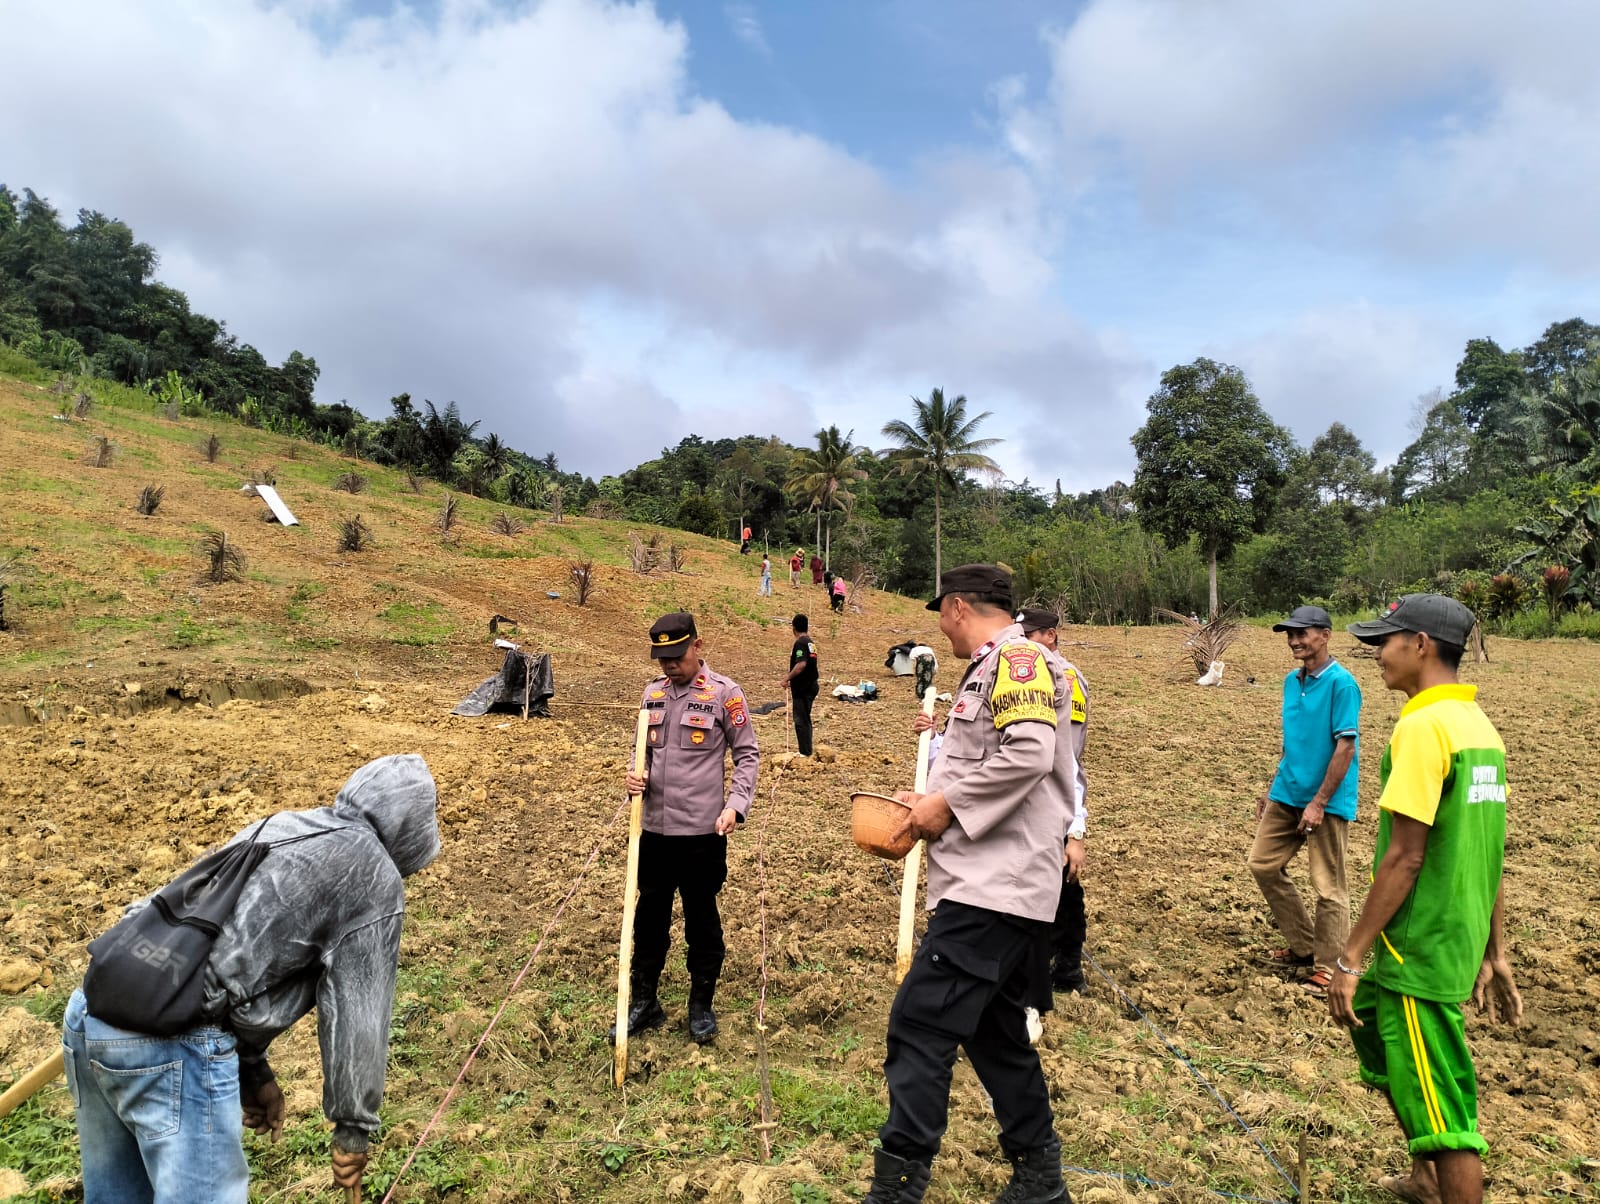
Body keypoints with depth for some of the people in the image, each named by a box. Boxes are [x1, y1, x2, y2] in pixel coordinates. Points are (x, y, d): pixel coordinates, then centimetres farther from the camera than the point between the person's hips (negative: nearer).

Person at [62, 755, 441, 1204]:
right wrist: (354, 1125, 12)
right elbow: (357, 1014, 0)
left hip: (90, 1009, 9)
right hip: (174, 1043, -9)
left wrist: (253, 1072, 30)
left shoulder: (277, 826, 23)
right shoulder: (374, 875, 0)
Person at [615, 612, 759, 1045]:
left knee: (701, 917, 10)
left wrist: (735, 804, -15)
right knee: (649, 915, 14)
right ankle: (644, 1001, 30)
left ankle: (702, 1005, 27)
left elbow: (747, 754, -3)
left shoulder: (724, 693, -8)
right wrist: (637, 775, -4)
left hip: (702, 830, -5)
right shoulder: (653, 692, 7)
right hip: (654, 828, 5)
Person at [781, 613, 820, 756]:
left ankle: (805, 752, -1)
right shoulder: (811, 642, 12)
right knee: (805, 719, 16)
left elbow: (801, 664, -29)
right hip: (811, 685, 9)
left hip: (802, 688, -9)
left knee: (801, 720, -4)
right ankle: (806, 751, 23)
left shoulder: (800, 643, -17)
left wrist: (787, 678, -22)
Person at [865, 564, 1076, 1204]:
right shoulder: (994, 669, 19)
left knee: (920, 1024, -10)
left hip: (994, 885, -11)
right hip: (994, 881, 11)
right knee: (992, 1028, 18)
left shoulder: (1015, 660, -12)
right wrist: (935, 799, 12)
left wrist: (949, 804, -17)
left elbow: (1028, 754, -25)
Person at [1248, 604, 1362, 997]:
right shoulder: (1292, 681, 7)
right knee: (1263, 864, 12)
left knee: (1328, 887, 3)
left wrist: (1319, 803, -19)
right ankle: (1303, 946, 27)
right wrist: (1272, 789, 17)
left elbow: (1346, 747, -18)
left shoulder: (1341, 683, -15)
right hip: (1287, 795, 8)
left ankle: (1328, 967, 18)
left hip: (1326, 802, -8)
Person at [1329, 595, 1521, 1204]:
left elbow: (1405, 858, -22)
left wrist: (1350, 956, -16)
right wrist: (1494, 953, 19)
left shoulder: (1422, 725, -19)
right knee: (1372, 1027, 27)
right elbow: (1485, 851, 13)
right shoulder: (1479, 722, 8)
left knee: (1441, 1107, 2)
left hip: (1420, 948, -10)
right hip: (1460, 941, 10)